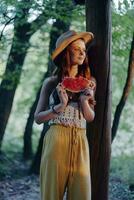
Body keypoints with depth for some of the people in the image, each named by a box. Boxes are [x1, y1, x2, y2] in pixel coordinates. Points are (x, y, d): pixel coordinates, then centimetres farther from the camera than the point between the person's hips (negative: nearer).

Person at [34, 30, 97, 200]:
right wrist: (60, 106, -12)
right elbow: (38, 118, 4)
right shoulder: (51, 82, 5)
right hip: (56, 140, -2)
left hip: (80, 143, 3)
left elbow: (90, 117, 12)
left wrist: (84, 101, -8)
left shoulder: (88, 82, 12)